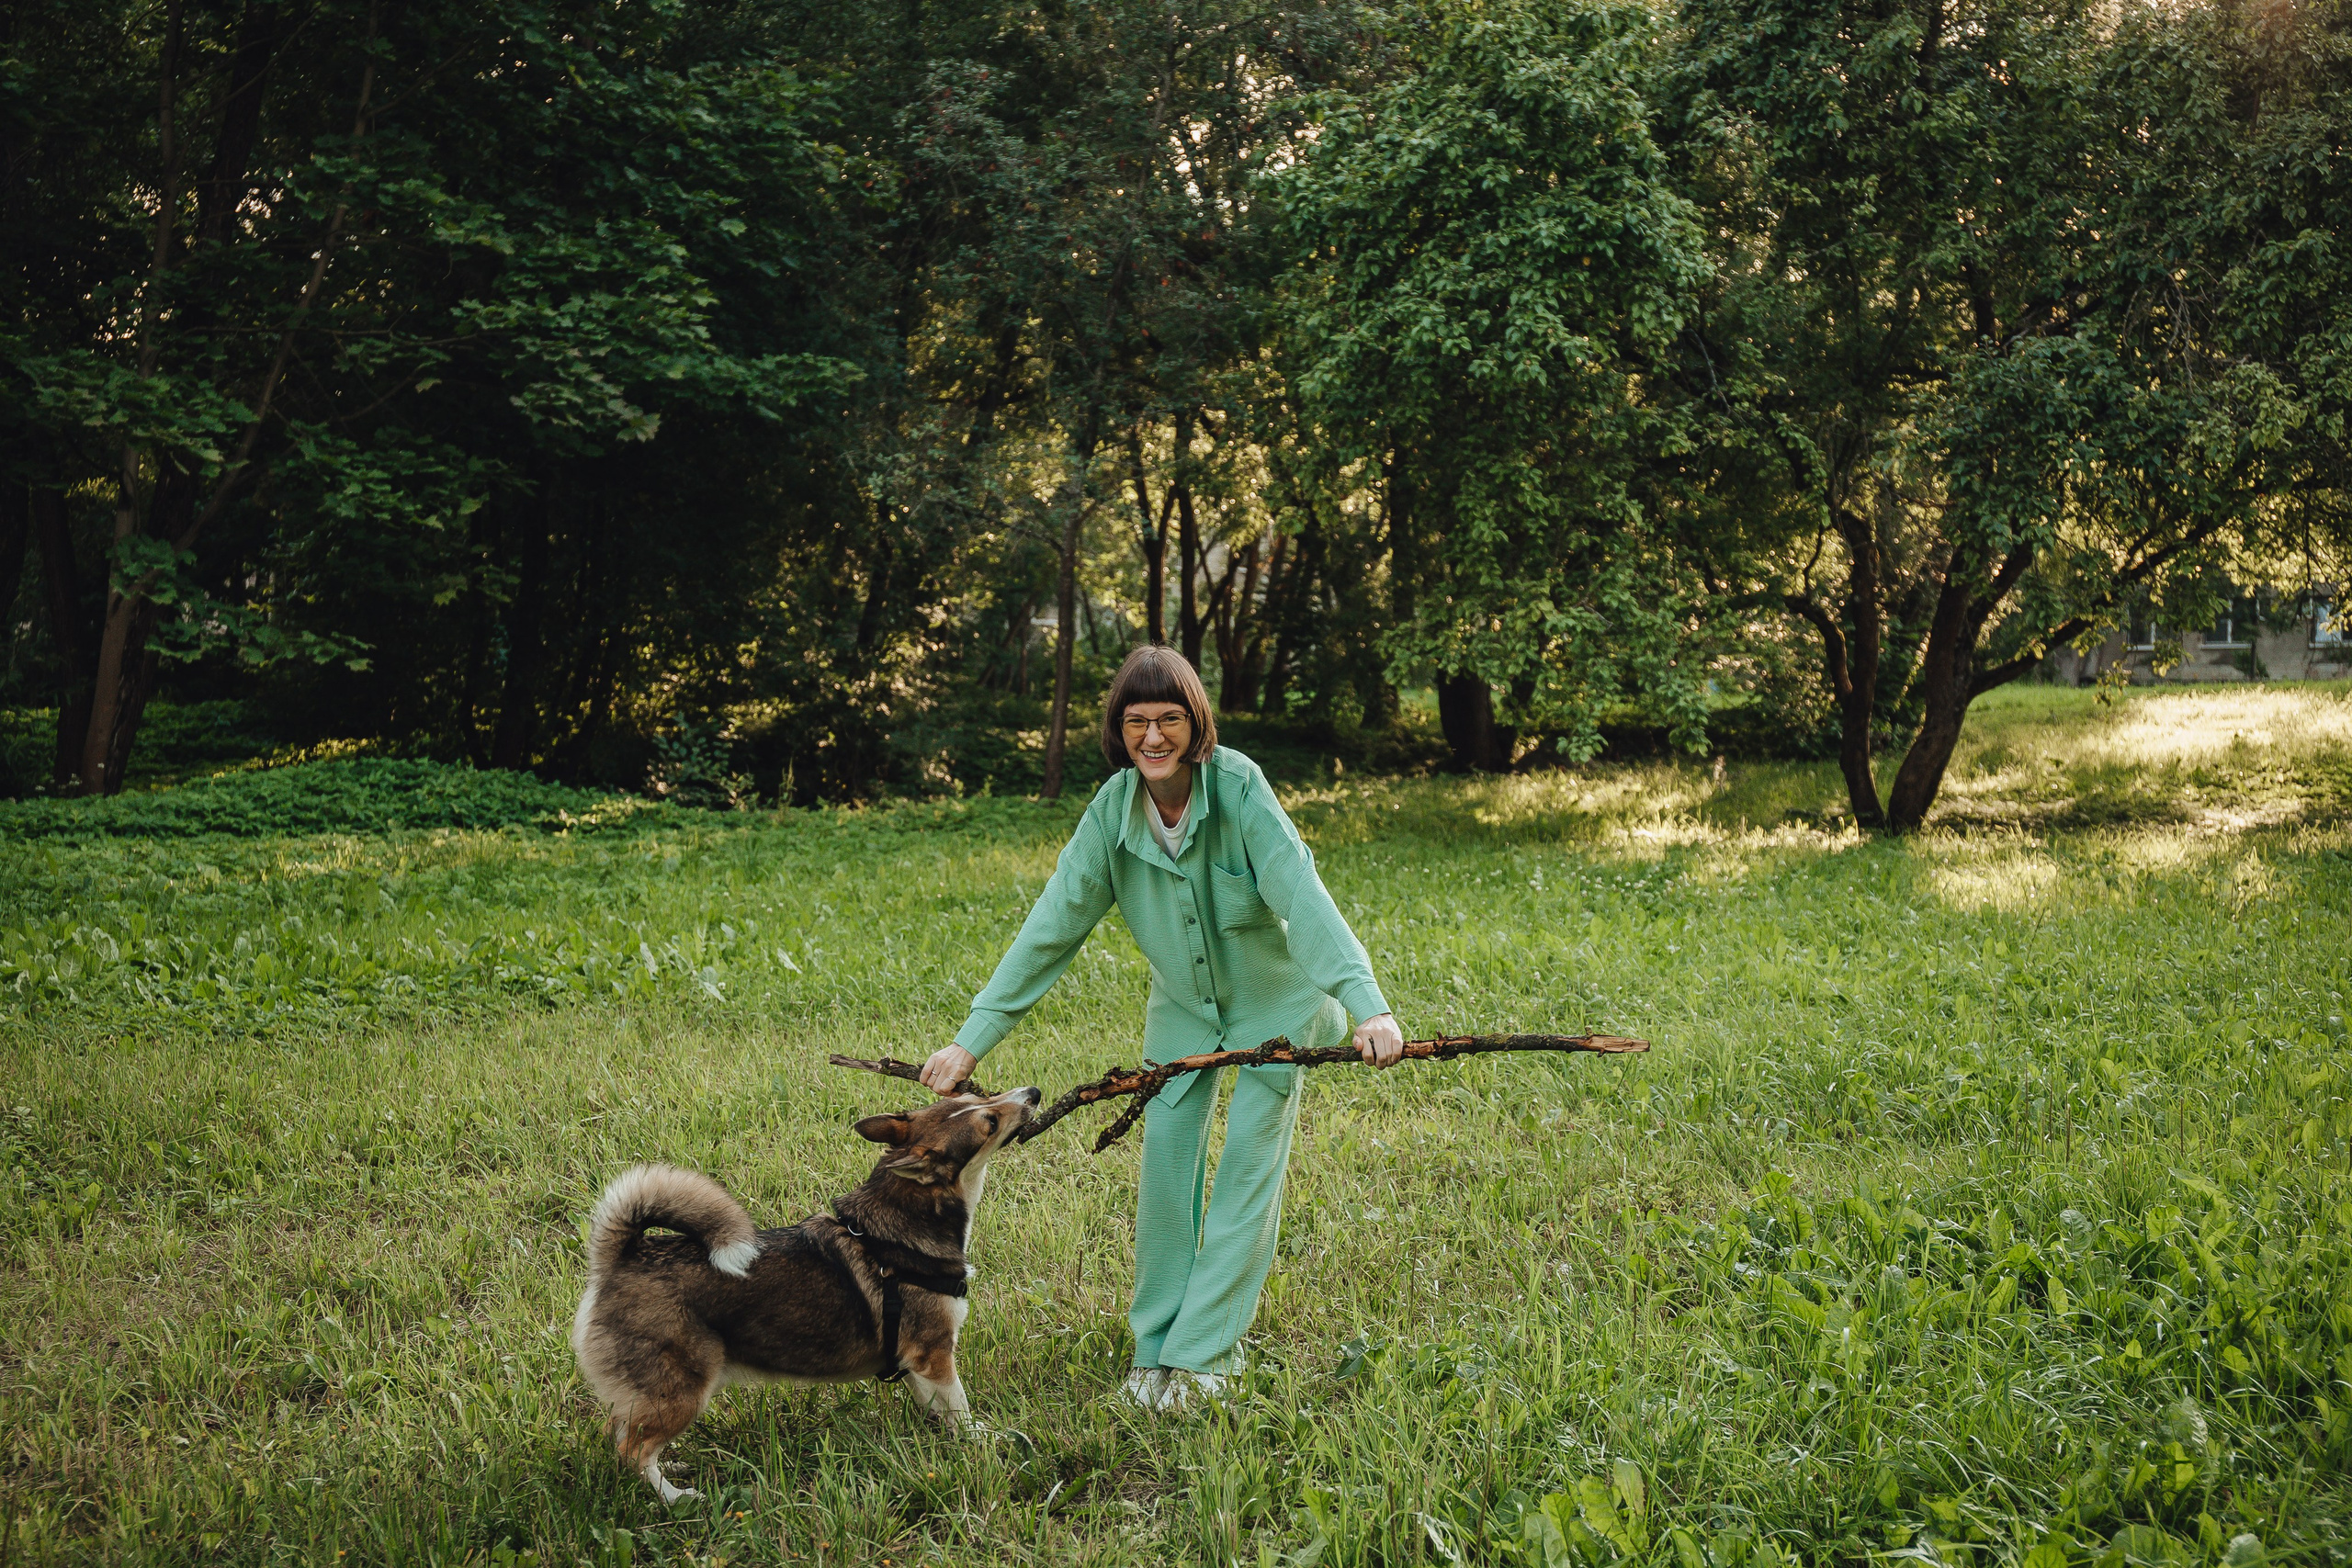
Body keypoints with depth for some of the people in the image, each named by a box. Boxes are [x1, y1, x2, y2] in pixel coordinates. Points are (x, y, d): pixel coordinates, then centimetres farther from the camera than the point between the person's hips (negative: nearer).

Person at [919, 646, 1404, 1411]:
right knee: (1165, 1166, 0)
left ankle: (1204, 1352, 5)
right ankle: (1155, 1347, 15)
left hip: (1274, 1002, -3)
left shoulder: (1238, 786, -27)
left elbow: (1303, 897, -35)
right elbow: (1052, 927, -12)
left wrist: (1367, 1003, -48)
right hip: (1183, 1008, 3)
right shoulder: (1112, 810, -16)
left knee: (1247, 1169, -4)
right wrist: (975, 1036, -15)